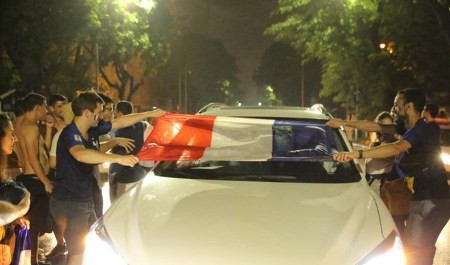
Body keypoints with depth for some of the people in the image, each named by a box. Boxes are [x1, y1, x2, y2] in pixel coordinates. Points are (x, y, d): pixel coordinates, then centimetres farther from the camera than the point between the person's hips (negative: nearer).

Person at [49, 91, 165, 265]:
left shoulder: (93, 130, 4)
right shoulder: (70, 133, -22)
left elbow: (121, 122, 17)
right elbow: (80, 154, -44)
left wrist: (150, 114, 20)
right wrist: (118, 158, -51)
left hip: (85, 200, 9)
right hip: (69, 203, -9)